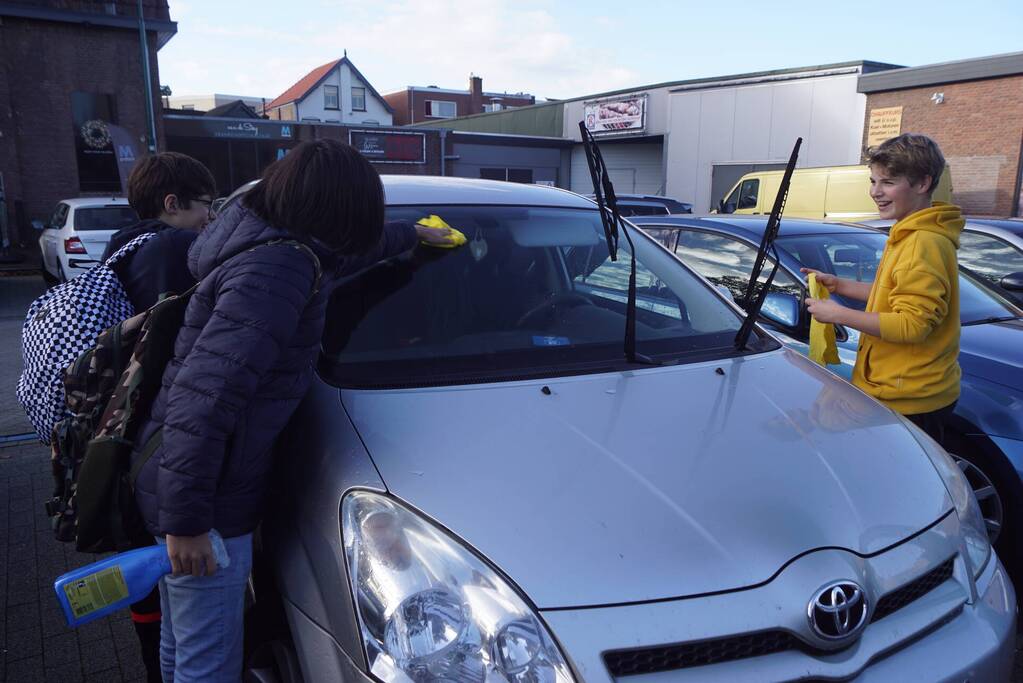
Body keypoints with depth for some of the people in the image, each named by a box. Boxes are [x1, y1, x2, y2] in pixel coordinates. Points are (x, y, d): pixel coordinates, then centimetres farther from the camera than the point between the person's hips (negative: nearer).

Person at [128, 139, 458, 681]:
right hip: (207, 507, -10)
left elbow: (347, 251, 27)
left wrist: (413, 234, 41)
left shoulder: (264, 243, 6)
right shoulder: (279, 266, -25)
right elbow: (201, 397, -30)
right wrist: (185, 519, -24)